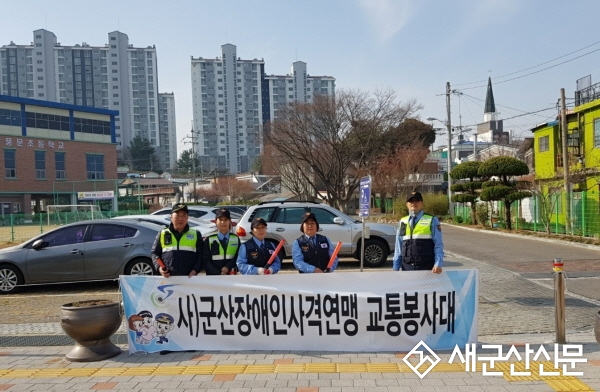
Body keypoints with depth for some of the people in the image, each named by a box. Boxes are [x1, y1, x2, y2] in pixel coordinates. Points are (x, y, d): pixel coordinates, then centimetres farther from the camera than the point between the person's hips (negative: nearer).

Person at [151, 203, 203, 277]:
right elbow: (155, 253, 13)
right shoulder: (162, 234, 10)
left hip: (189, 278, 0)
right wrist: (159, 267, -4)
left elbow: (201, 255, 6)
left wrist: (195, 270, -8)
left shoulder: (196, 234, 9)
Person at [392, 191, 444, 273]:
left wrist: (438, 264, -13)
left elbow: (438, 245, -1)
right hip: (407, 267, 3)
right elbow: (398, 247, 13)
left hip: (426, 267, -3)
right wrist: (396, 267, 9)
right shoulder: (402, 222, 11)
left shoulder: (432, 221, 1)